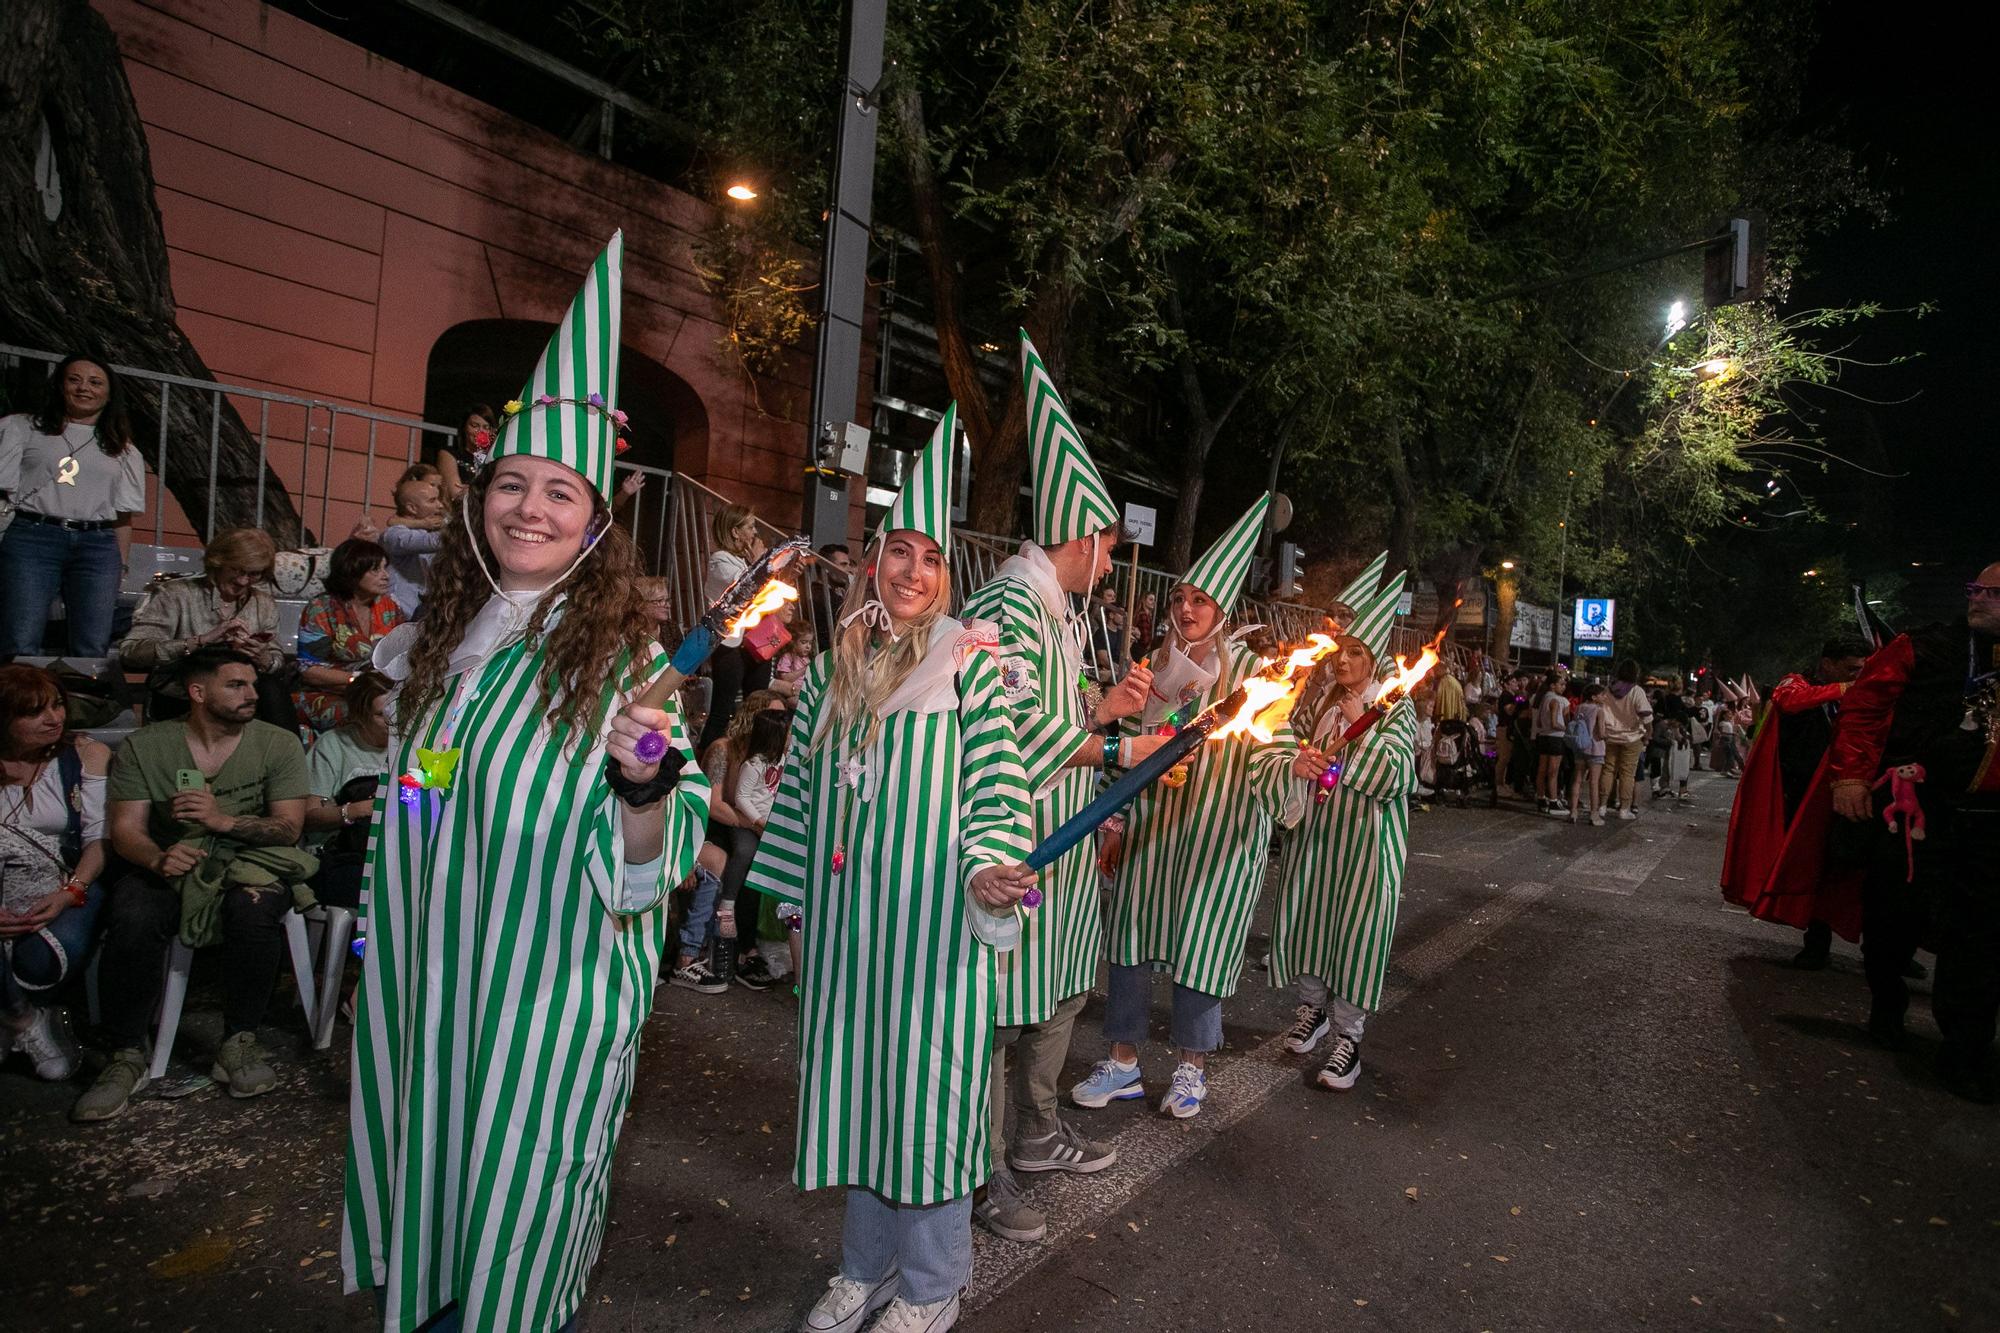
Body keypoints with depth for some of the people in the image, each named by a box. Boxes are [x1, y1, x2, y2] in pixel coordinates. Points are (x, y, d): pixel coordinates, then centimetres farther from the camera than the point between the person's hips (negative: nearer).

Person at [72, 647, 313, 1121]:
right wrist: (158, 859, -25)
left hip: (248, 863, -1)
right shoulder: (143, 747, 4)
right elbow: (125, 829, -2)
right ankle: (127, 1057, -12)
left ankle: (239, 1044, -17)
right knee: (132, 920, -31)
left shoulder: (279, 744, 1)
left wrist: (225, 820, -22)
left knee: (254, 908, -34)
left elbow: (289, 827, -5)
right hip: (166, 866, 1)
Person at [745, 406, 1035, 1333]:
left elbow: (996, 792, -10)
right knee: (854, 1079, 15)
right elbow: (802, 788, 14)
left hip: (931, 925, -5)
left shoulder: (970, 667, -7)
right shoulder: (833, 667, 8)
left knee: (927, 1082, 5)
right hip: (845, 920, 5)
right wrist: (800, 898, 15)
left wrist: (986, 874, -28)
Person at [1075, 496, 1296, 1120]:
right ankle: (1124, 1063, 23)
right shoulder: (1151, 665, 5)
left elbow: (1271, 753, -14)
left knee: (1201, 943, 2)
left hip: (1218, 833, -4)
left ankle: (1191, 1067, 25)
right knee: (1131, 932, 7)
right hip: (1148, 825, 4)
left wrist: (1293, 773, -31)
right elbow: (1125, 744, 8)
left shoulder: (1249, 670, -8)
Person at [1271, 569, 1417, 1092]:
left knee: (1357, 928, -2)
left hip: (1365, 838, -4)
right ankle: (1313, 1005, 34)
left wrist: (1361, 726, -18)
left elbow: (1395, 778, -16)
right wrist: (1297, 763, -14)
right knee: (1304, 917, 10)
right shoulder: (1317, 698, 4)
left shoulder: (1395, 708, -8)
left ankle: (1348, 1036, 11)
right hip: (1313, 828, 4)